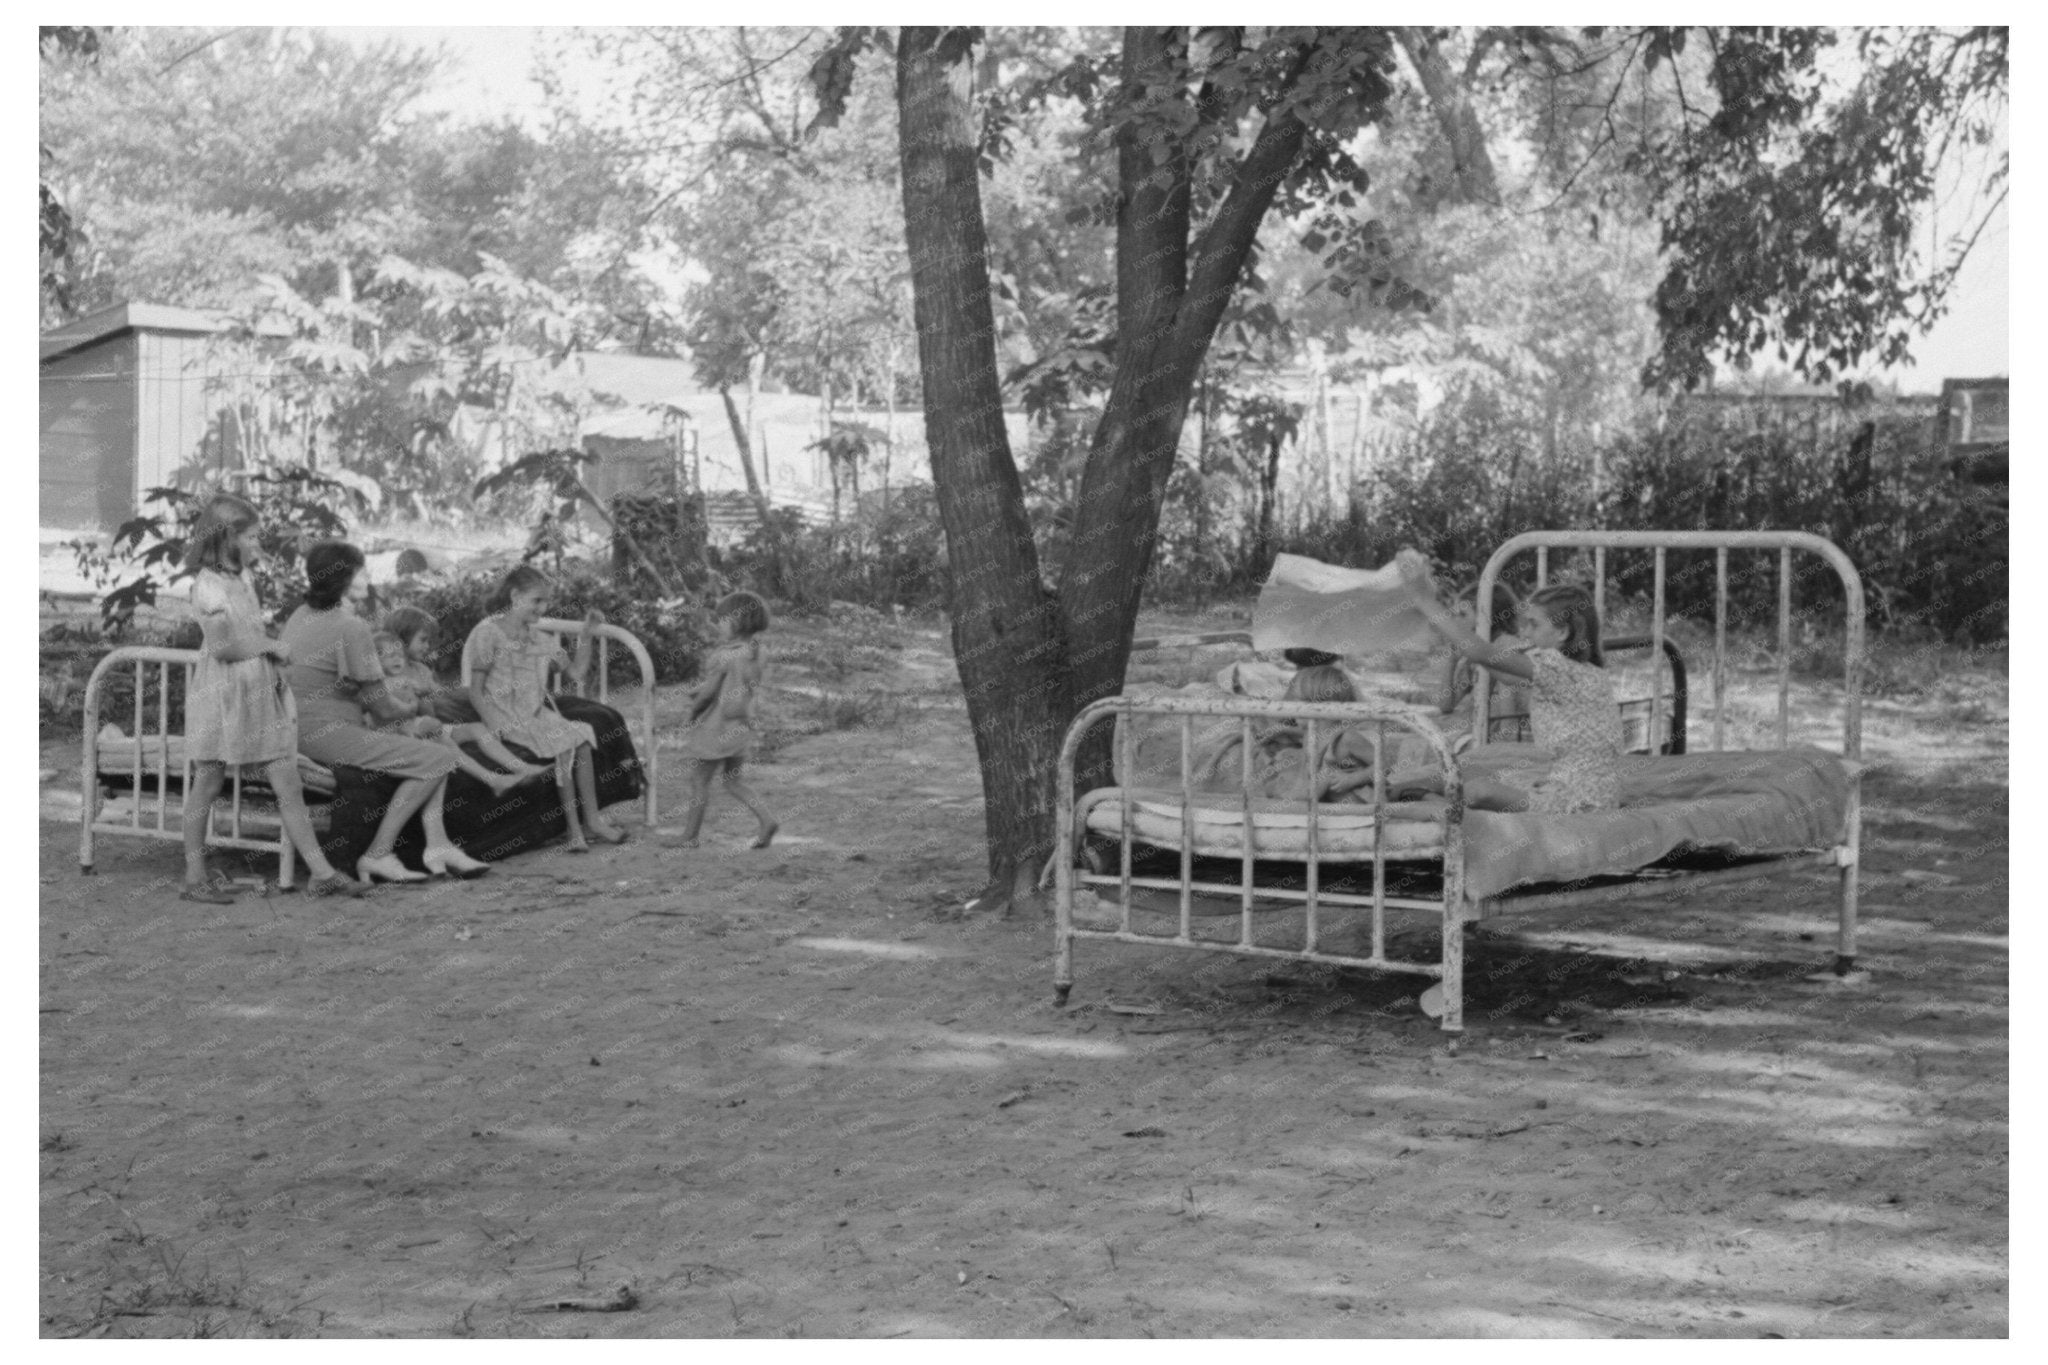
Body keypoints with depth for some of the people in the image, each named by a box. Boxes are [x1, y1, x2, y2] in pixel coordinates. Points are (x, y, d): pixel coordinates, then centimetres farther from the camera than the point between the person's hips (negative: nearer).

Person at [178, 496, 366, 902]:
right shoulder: (209, 585, -14)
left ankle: (321, 872, 5)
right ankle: (194, 877, 12)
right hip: (222, 694, -8)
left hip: (262, 690, 8)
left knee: (288, 785, 4)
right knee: (207, 784, 4)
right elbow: (222, 646, -19)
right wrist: (271, 646, -10)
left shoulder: (243, 579, 12)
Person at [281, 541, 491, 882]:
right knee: (439, 758, -11)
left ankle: (437, 845, 3)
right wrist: (414, 708, 10)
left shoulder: (301, 617, 13)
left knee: (429, 745, 17)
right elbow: (383, 709, -13)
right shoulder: (350, 627, -16)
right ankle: (377, 857, -8)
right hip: (329, 734, -10)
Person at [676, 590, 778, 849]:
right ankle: (766, 820, 1)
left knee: (699, 781, 4)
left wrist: (693, 712, 4)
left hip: (716, 727, -7)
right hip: (741, 727, 7)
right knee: (733, 781, 18)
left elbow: (708, 691, -16)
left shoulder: (724, 655, -19)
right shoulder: (752, 653, 3)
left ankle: (689, 837, 11)